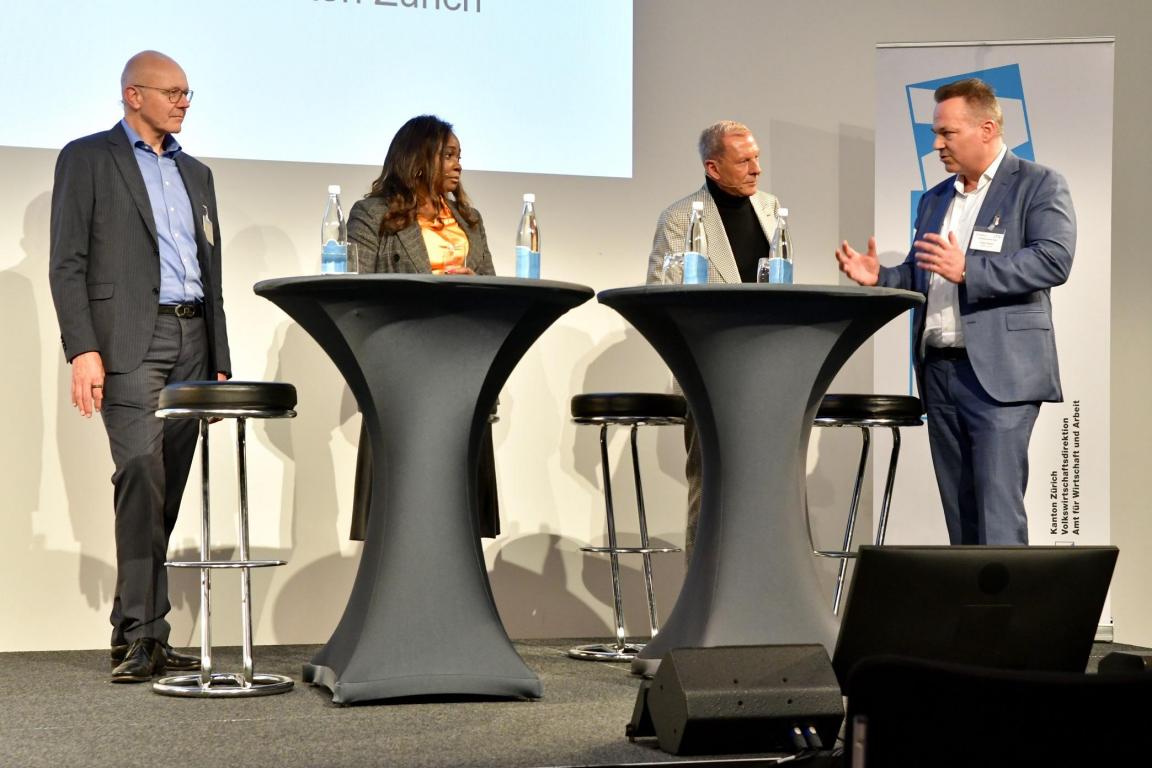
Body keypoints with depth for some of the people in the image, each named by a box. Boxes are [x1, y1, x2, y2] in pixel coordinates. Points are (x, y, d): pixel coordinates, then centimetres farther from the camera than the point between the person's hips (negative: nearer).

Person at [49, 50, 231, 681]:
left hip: (191, 341, 6)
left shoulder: (195, 173, 23)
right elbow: (67, 263, -3)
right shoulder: (87, 158, 5)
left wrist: (219, 361, 16)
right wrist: (82, 350, -14)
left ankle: (137, 628, 8)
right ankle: (142, 633, -14)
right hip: (128, 340, -6)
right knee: (141, 475, -16)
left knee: (167, 489, 3)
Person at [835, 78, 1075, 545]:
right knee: (959, 512, 8)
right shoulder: (934, 200, 21)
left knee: (998, 514, -12)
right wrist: (879, 277, 2)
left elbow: (1054, 260, -15)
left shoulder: (1039, 186, -1)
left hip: (999, 372, -7)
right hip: (939, 369, 7)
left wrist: (967, 270, -23)